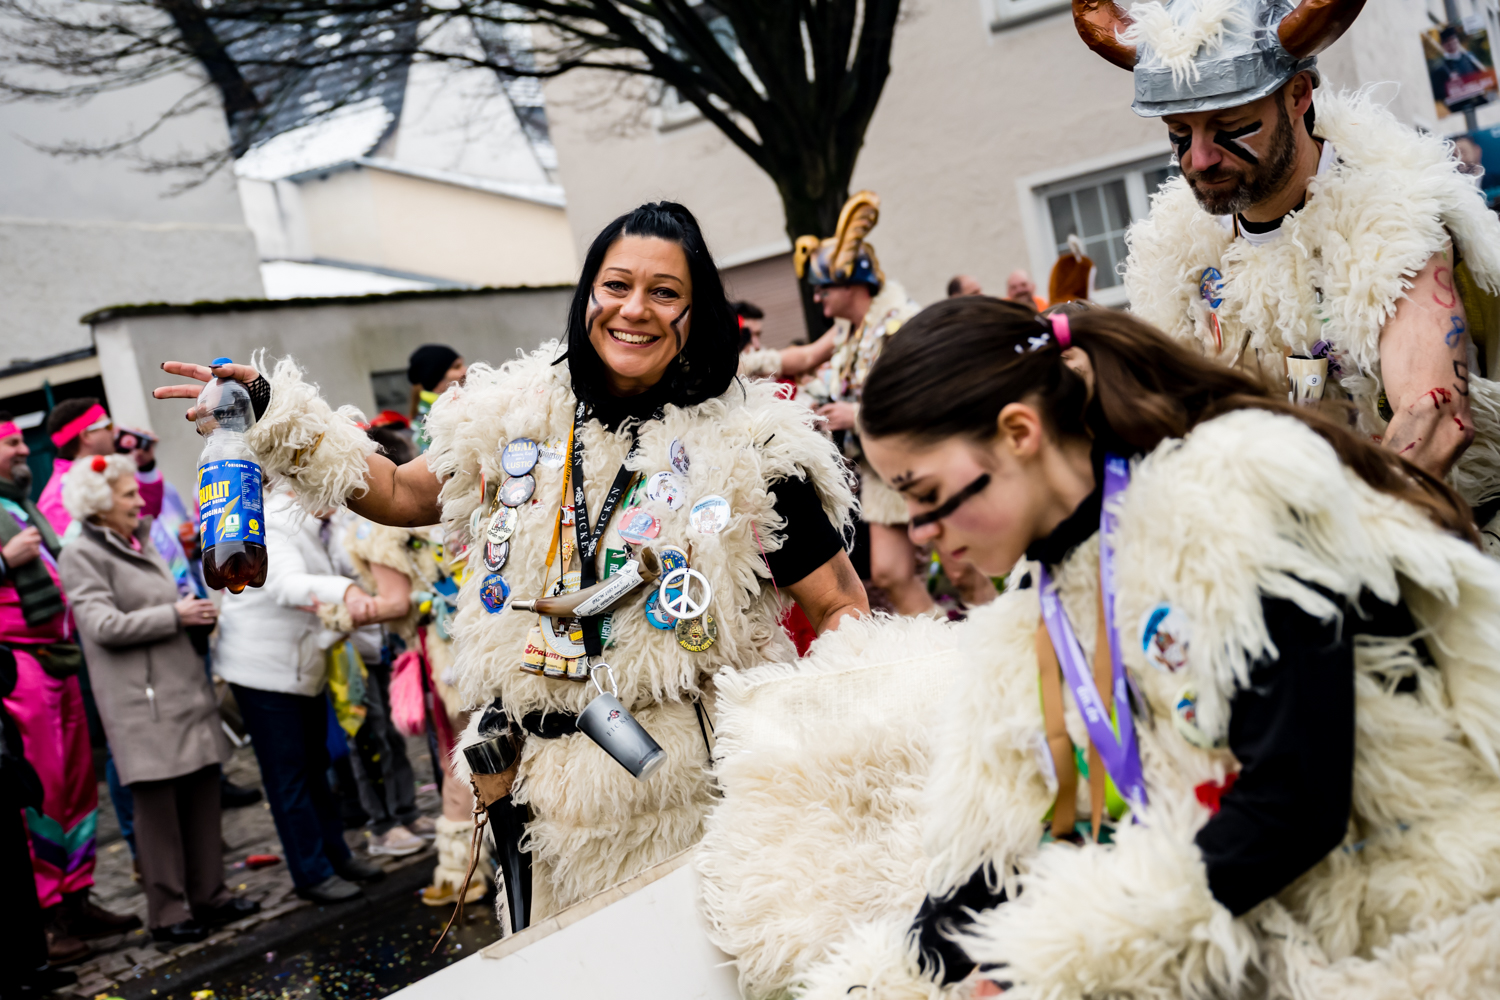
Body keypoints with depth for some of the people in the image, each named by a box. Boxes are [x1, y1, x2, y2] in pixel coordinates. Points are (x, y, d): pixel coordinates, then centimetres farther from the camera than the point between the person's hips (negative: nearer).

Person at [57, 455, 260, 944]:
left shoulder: (142, 545, 19)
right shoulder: (81, 556, -6)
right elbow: (104, 626, -15)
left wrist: (201, 614, 9)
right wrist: (174, 615, -12)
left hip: (187, 687, 8)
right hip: (141, 701, -8)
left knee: (202, 793, 9)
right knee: (156, 804, -3)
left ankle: (209, 894, 18)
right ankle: (167, 912, 6)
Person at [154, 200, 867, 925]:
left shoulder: (747, 448, -7)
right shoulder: (522, 415, 3)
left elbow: (842, 607, -2)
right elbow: (404, 495, 17)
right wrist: (281, 426, 8)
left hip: (693, 792, -3)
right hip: (547, 789, 3)